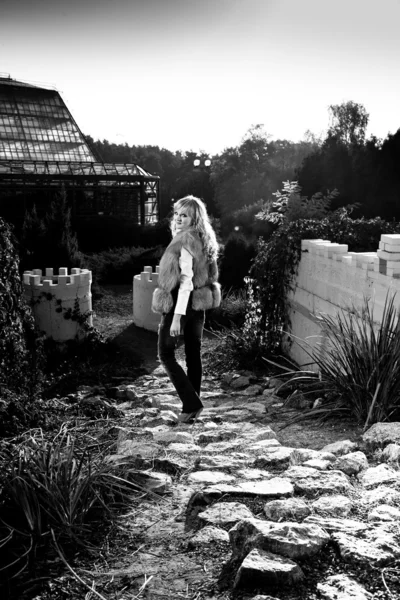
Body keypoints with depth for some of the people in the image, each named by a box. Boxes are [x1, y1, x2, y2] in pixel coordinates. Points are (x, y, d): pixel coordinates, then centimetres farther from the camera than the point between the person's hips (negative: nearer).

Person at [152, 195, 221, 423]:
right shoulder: (202, 240, 11)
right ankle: (193, 406, 20)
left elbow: (186, 280, -22)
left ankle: (192, 404, -3)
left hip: (182, 305, -9)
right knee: (194, 355, 12)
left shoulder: (186, 240, -16)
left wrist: (177, 316, -24)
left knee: (166, 354, 2)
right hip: (199, 305, 9)